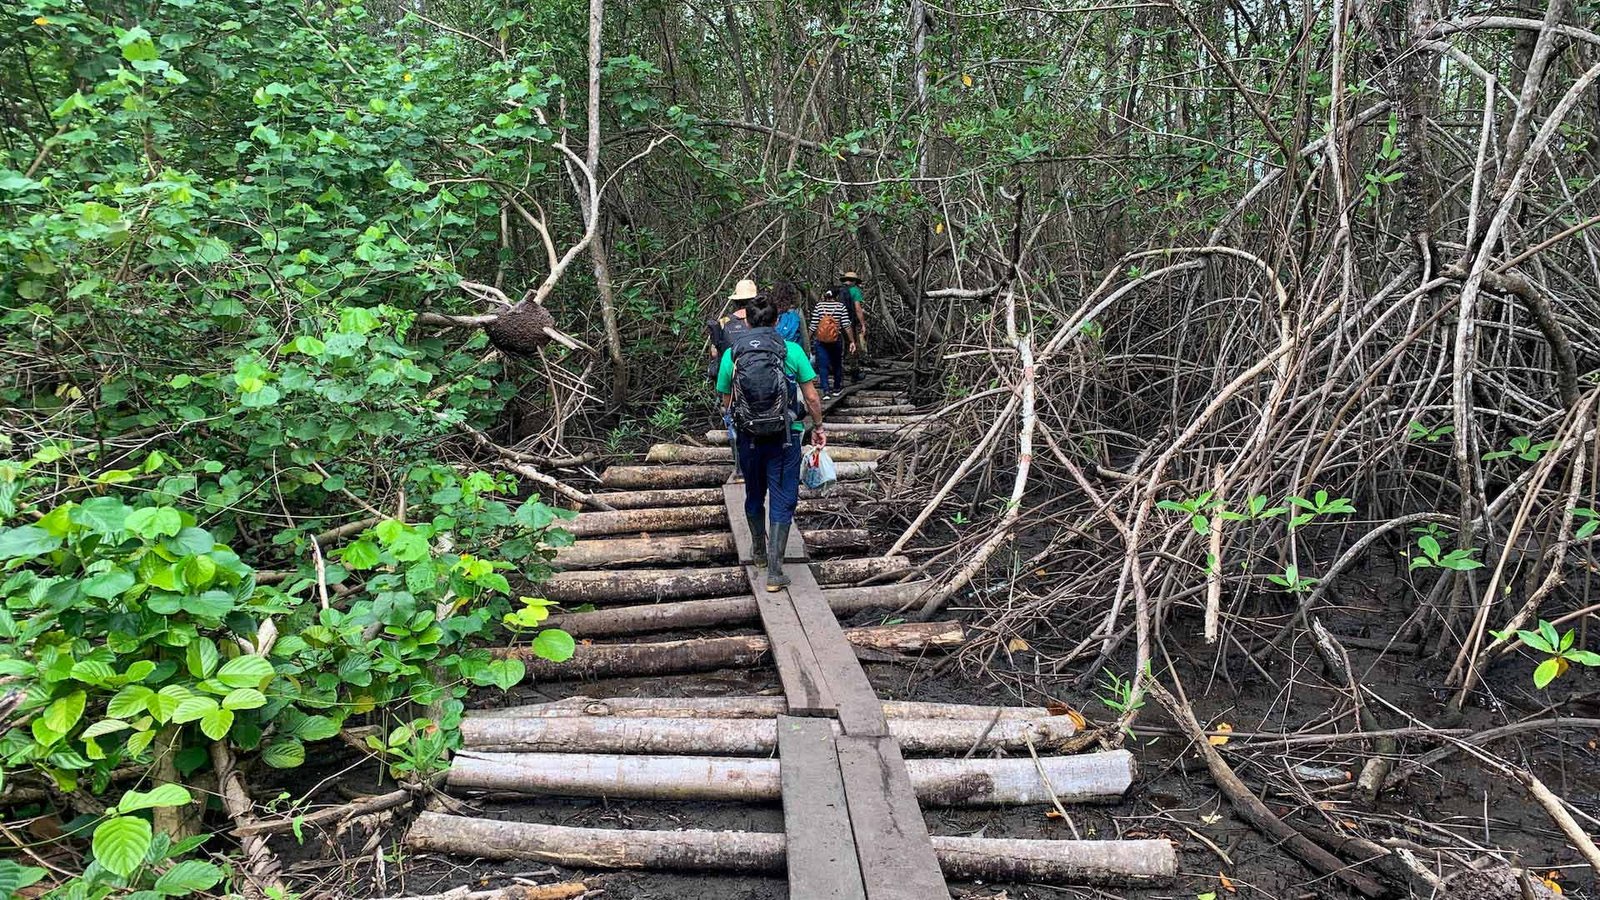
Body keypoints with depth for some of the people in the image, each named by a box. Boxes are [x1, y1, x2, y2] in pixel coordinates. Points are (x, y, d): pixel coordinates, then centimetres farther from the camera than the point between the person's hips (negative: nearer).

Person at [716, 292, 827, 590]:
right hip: (785, 436, -2)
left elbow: (726, 402, 5)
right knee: (782, 501, 4)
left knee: (754, 496, 22)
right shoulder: (792, 351, -7)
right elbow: (812, 398, -5)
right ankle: (775, 571, 1)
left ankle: (760, 552, 42)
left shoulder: (731, 354, -2)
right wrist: (818, 427, 10)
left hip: (749, 437, 2)